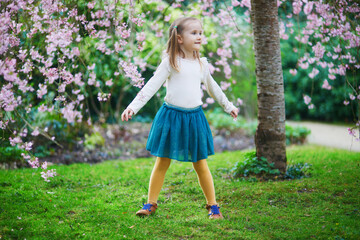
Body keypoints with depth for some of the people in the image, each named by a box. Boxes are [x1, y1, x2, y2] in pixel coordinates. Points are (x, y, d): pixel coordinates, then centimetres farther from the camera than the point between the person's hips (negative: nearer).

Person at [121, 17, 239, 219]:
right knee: (162, 163, 6)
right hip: (171, 116, -3)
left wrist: (228, 106, 36)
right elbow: (152, 85, -9)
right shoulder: (170, 62, -6)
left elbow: (213, 87, 24)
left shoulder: (202, 64, 8)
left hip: (195, 117, 3)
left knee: (201, 165, 8)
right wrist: (133, 107, -18)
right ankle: (151, 203, 19)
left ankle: (213, 205, 19)